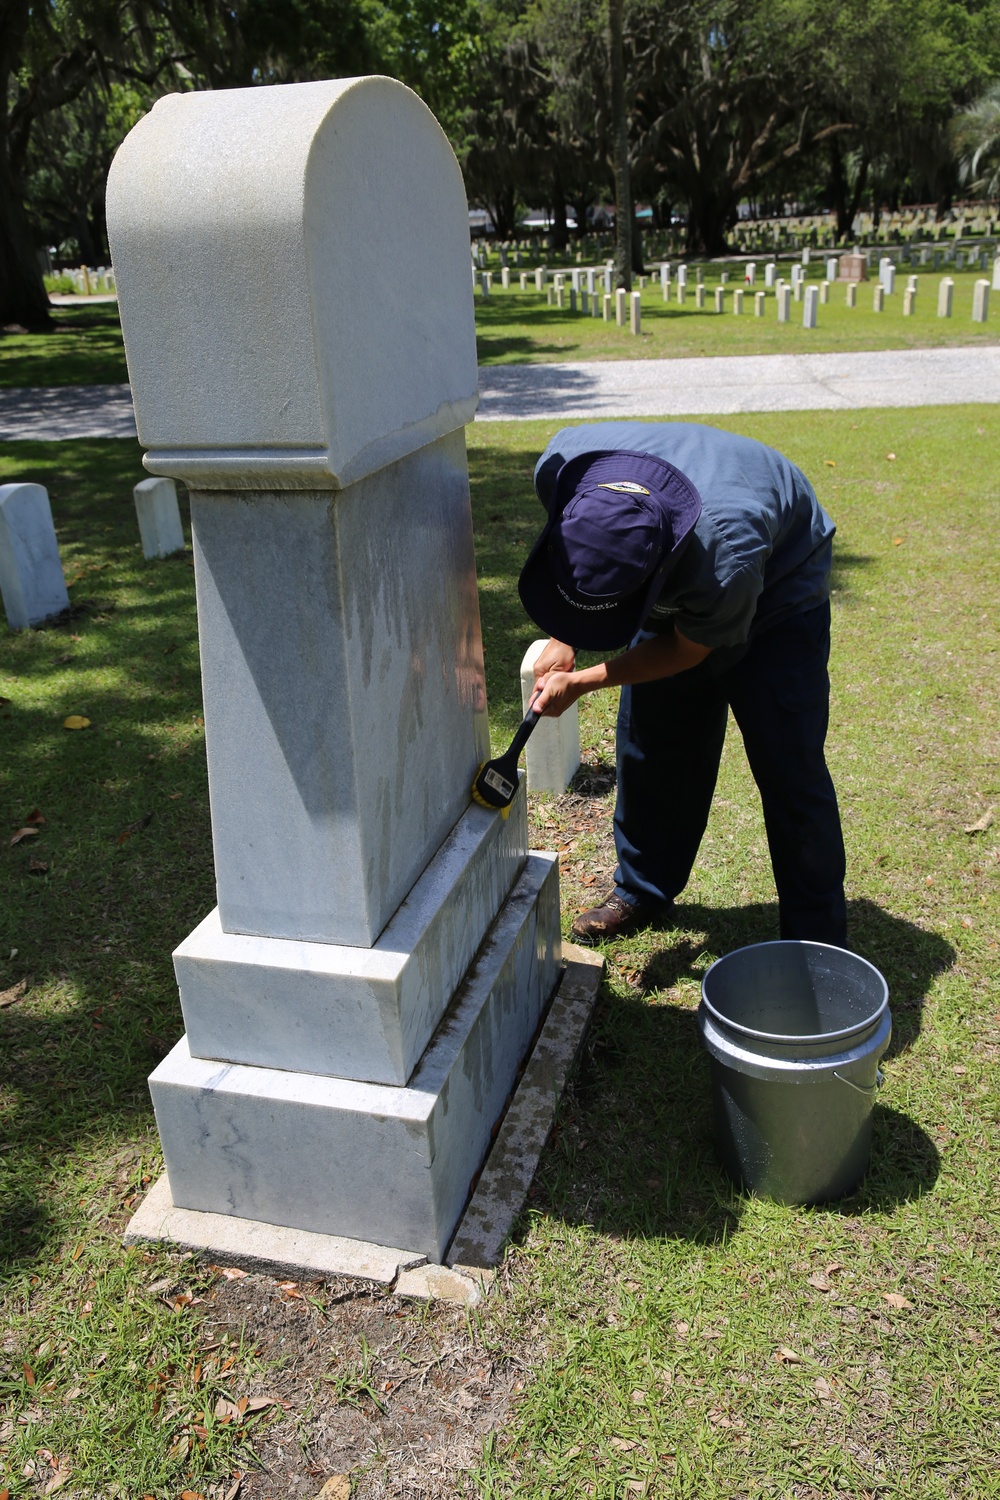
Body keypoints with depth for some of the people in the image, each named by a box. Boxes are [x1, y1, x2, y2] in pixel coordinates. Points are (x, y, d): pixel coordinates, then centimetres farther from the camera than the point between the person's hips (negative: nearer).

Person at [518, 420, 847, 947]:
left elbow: (688, 650, -23)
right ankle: (643, 889, 27)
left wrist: (580, 683, -21)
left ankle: (816, 938, 5)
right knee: (648, 745, 8)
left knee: (789, 766, -9)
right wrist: (564, 638, -10)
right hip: (672, 586, 5)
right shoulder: (563, 465, -32)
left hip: (777, 588, -5)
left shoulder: (726, 555, -45)